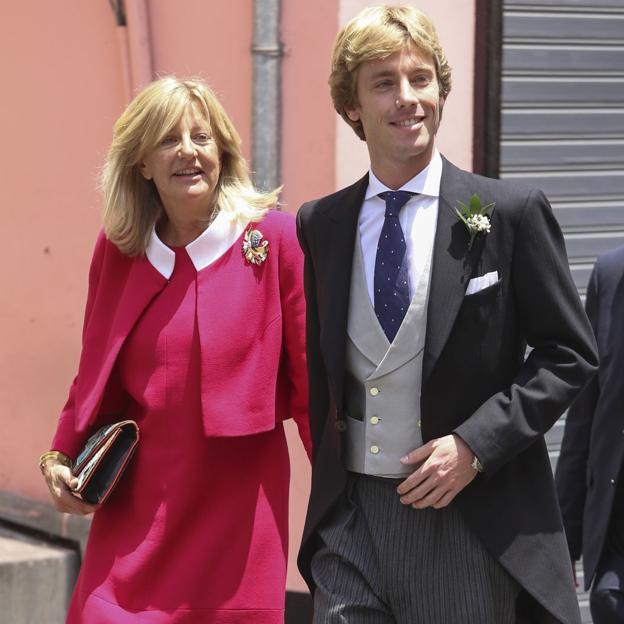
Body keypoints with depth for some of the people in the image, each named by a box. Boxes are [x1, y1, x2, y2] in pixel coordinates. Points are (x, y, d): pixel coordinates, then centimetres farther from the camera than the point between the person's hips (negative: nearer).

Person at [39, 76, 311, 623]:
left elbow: (311, 378, -3)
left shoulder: (276, 239, -5)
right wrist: (61, 458, 6)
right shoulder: (117, 250, 7)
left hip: (238, 509, -3)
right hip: (135, 510, 3)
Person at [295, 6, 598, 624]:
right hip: (349, 522, 3)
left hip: (471, 524, -3)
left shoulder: (511, 213, -4)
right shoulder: (318, 225, 7)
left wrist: (476, 443, -13)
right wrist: (330, 487, 10)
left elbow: (569, 354, -3)